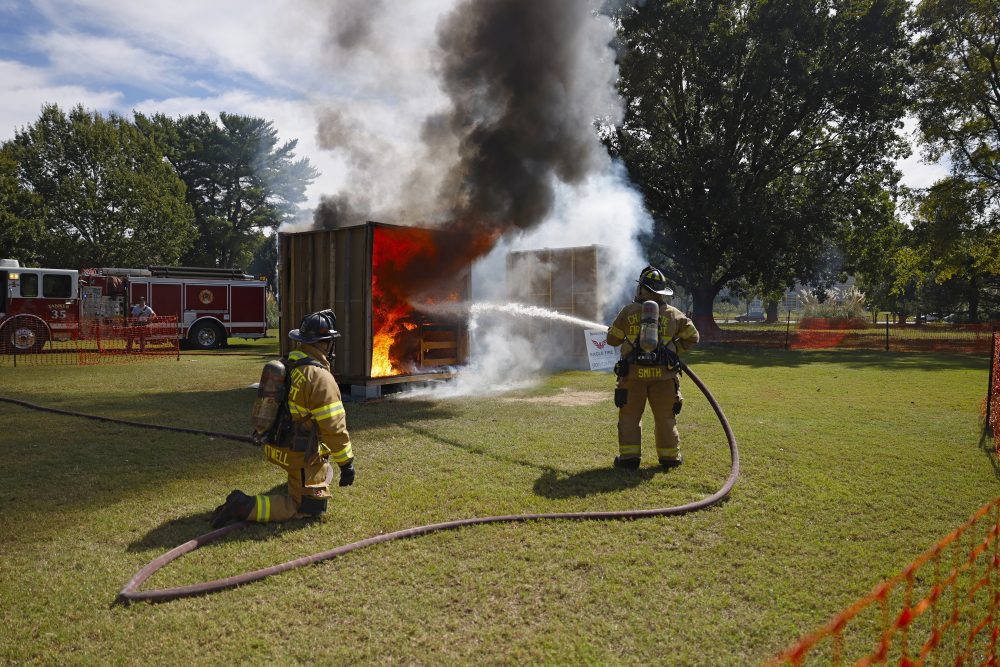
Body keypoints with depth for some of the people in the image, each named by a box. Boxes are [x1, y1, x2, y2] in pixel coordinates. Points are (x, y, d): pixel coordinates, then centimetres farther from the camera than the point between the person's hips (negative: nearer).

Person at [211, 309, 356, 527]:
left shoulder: (285, 365, 3)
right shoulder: (320, 378, -24)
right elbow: (334, 427, -23)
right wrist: (347, 463, -14)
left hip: (278, 447, 9)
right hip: (301, 455, -9)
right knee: (308, 508, -2)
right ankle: (245, 507, -12)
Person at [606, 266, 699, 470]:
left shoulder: (629, 312, -1)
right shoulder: (673, 314, 5)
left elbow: (612, 339, 6)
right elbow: (692, 337, 13)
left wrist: (618, 333, 27)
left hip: (634, 375, -1)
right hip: (664, 375, 2)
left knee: (630, 416, 9)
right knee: (665, 418, 12)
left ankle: (629, 457, 6)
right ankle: (669, 457, 17)